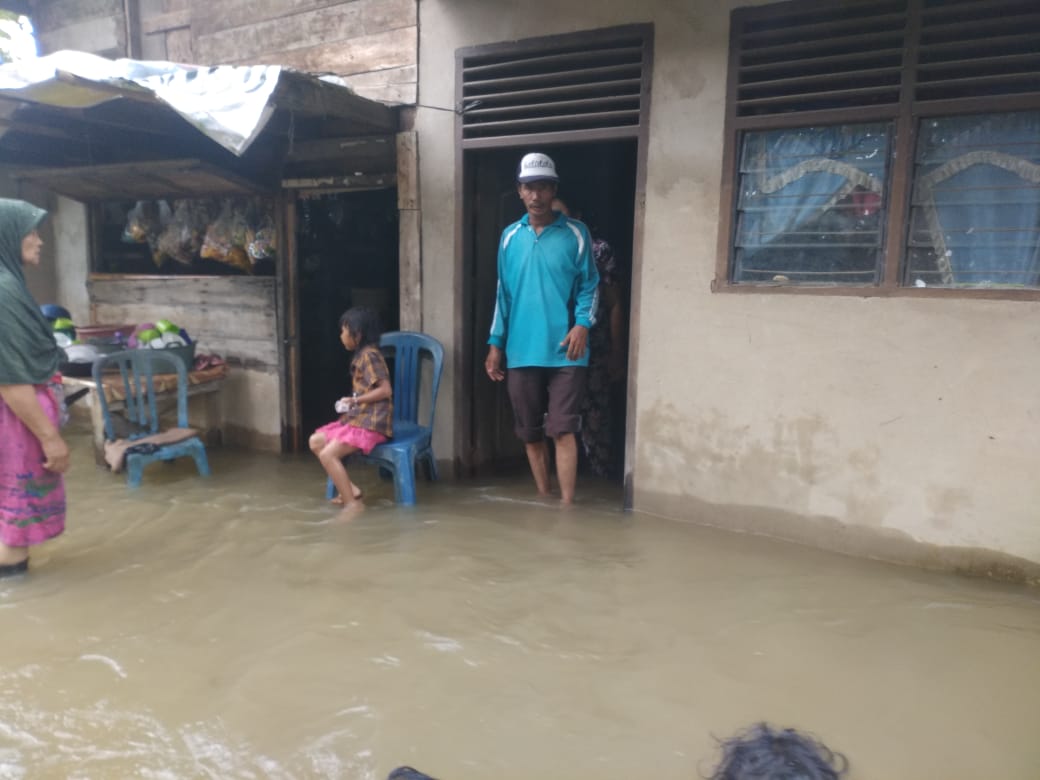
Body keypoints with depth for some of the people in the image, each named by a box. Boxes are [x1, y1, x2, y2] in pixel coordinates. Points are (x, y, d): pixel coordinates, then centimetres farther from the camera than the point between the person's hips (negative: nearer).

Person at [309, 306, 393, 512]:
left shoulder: (369, 355, -15)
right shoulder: (362, 355, 15)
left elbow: (385, 390, -22)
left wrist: (354, 400, -13)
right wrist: (351, 404, 2)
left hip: (372, 422, -10)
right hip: (358, 417, 10)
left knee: (327, 454, -20)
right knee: (316, 441, 8)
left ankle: (352, 504, -12)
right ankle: (351, 490, 7)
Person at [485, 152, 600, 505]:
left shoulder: (576, 233, 1)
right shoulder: (510, 236, 10)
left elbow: (589, 285, 2)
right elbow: (503, 293, 13)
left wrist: (582, 324, -15)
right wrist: (495, 343, 9)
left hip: (564, 352, -3)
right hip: (521, 352, 4)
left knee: (563, 431, -7)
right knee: (531, 434, 10)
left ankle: (566, 507, -1)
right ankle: (543, 500, 25)